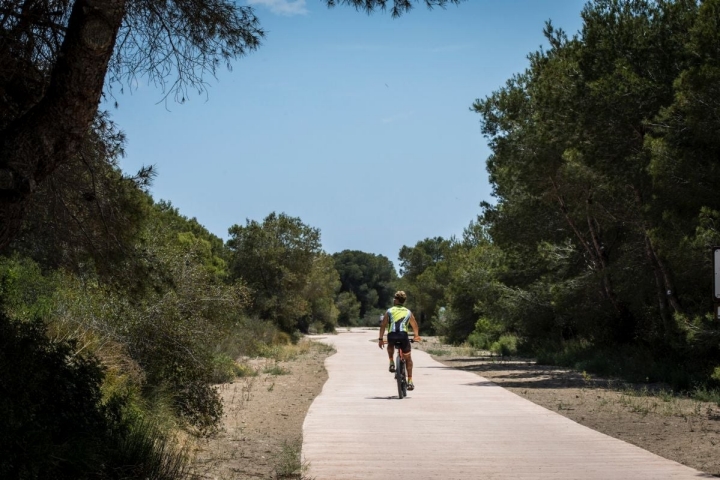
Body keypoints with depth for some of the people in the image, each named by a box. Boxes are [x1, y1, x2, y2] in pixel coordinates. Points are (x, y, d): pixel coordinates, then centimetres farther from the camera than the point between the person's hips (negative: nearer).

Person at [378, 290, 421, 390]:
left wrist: (380, 339, 12)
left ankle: (391, 363, 17)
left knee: (390, 346, 37)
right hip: (403, 335, 0)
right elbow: (415, 325, 25)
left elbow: (383, 325, 11)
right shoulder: (408, 312, 22)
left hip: (391, 335, 0)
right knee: (408, 358, 16)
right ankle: (410, 381, 10)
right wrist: (417, 336, 36)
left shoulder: (390, 311, 18)